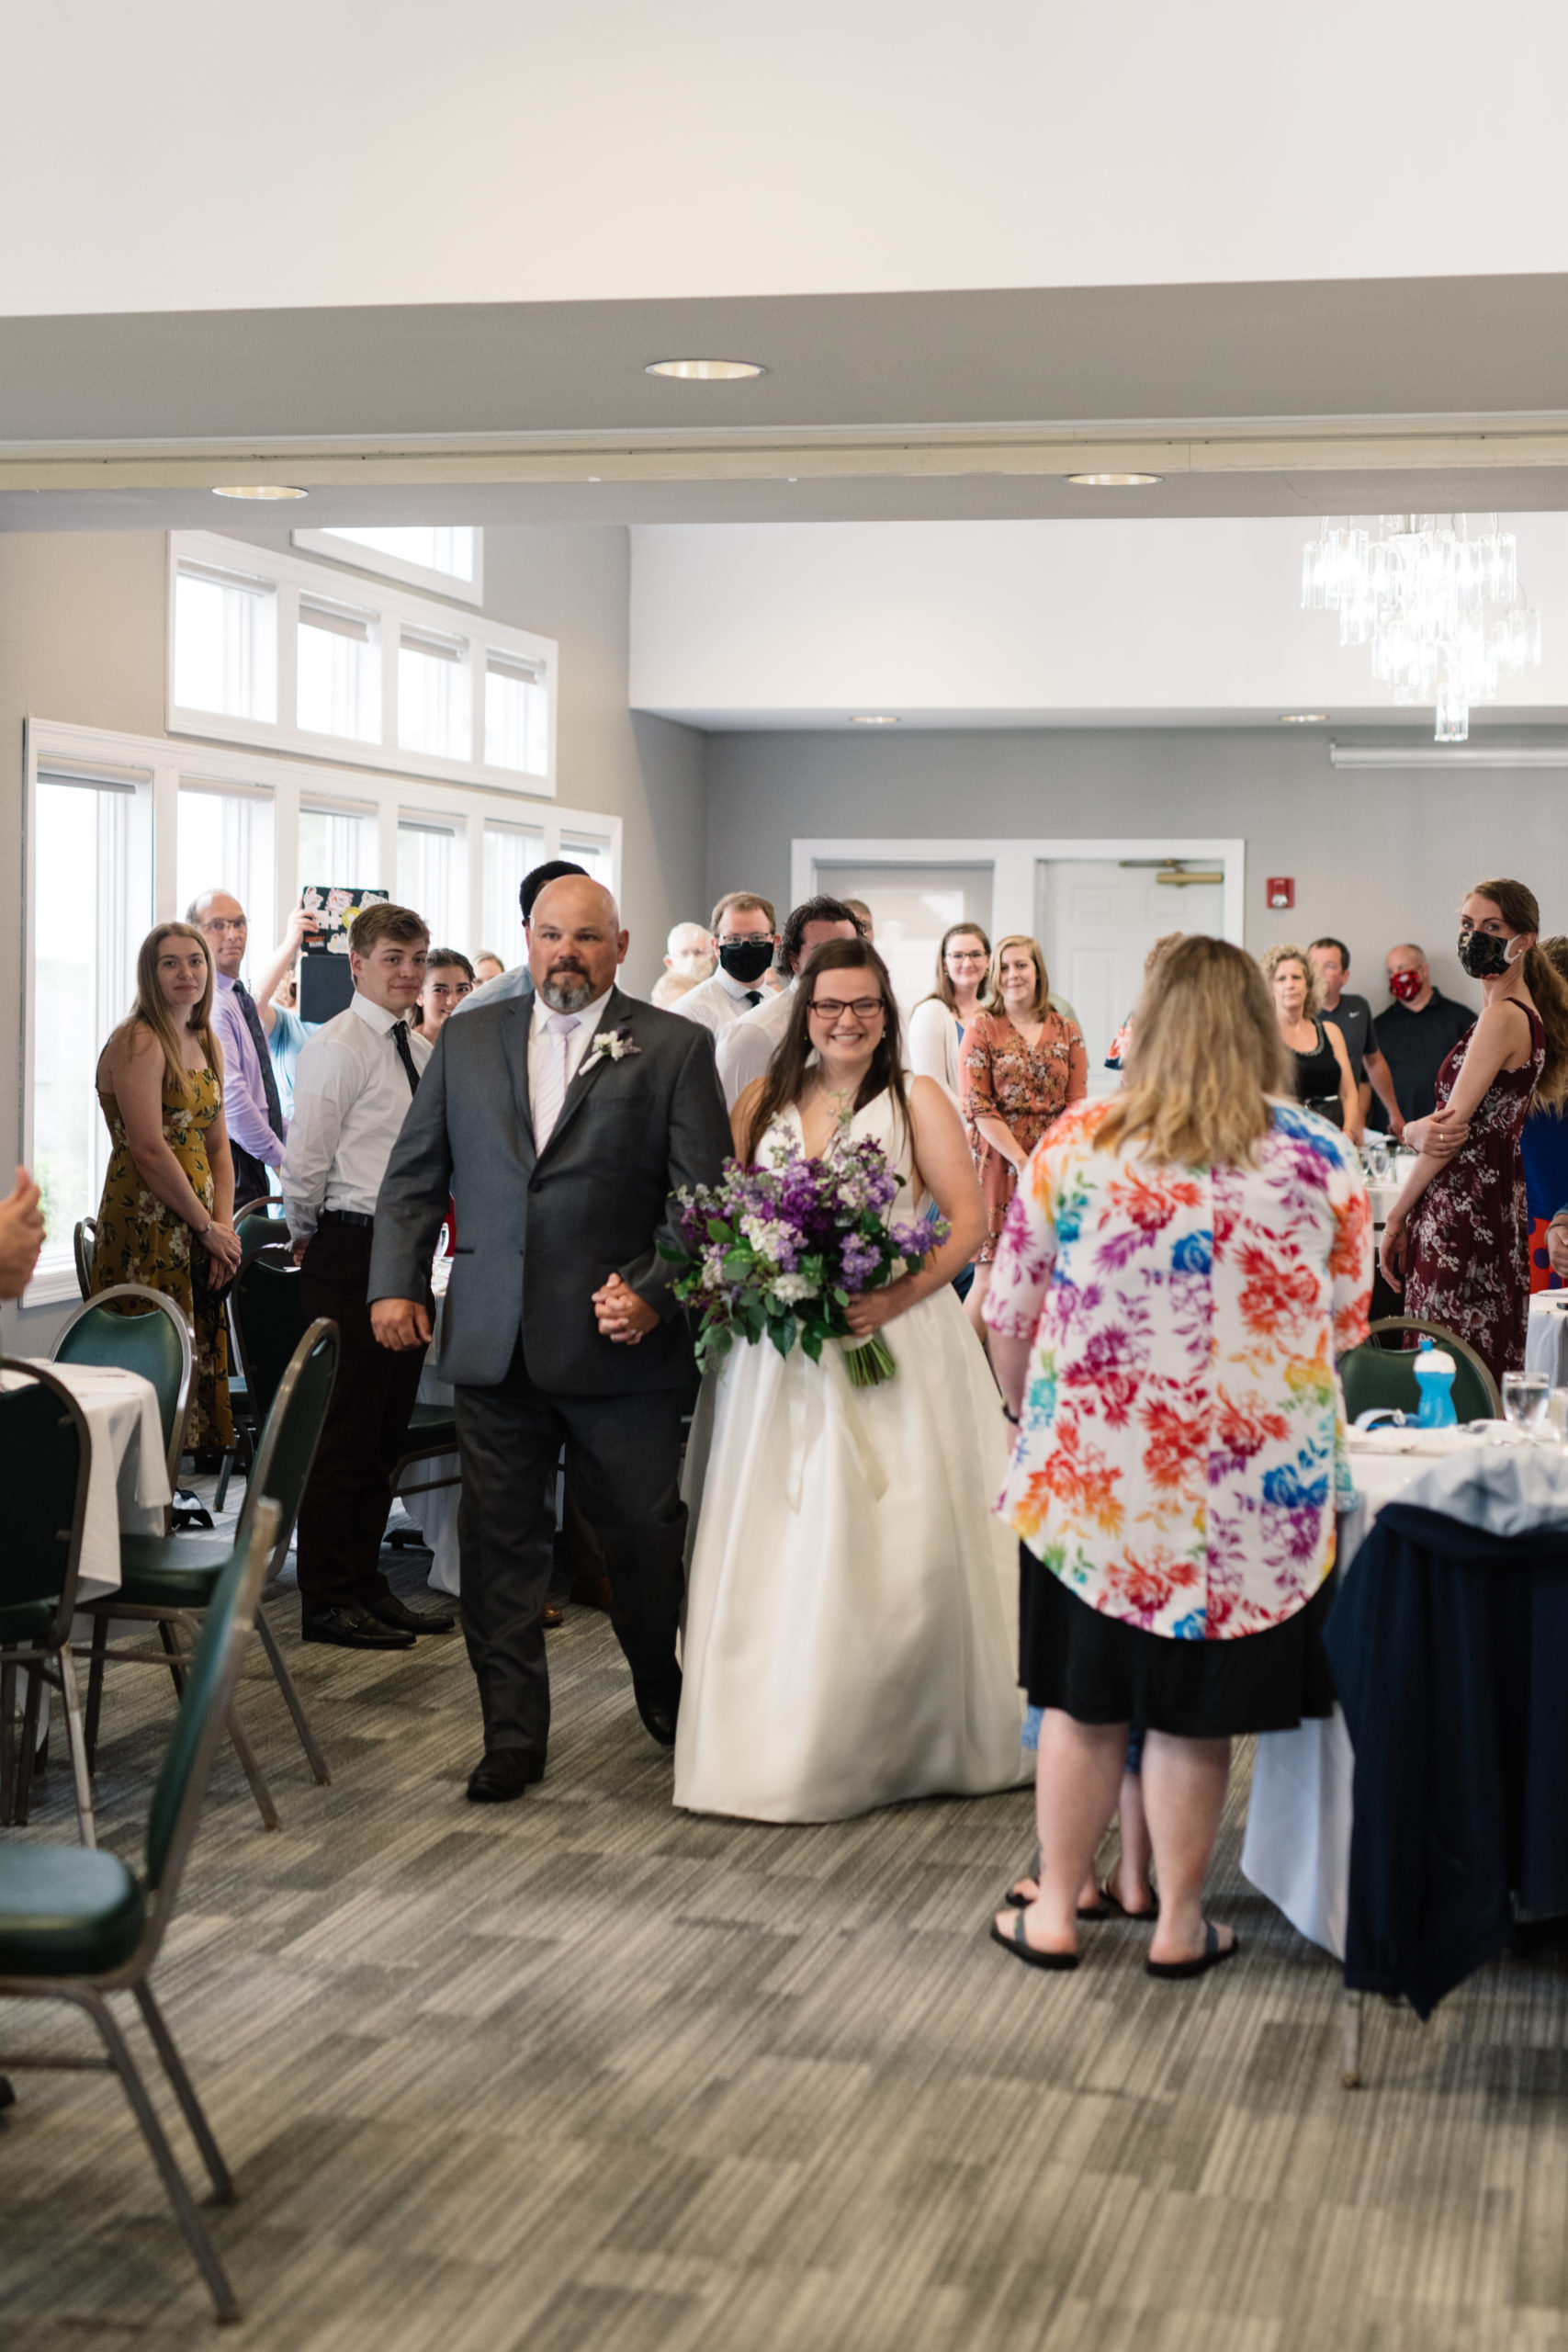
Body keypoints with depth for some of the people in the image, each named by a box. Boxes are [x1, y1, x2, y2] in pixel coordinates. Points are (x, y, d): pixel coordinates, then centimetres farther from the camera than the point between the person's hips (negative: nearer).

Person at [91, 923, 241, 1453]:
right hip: (147, 1227, -8)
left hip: (198, 1226, 8)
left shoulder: (206, 1043, 16)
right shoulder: (138, 1042, -11)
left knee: (199, 1359, 7)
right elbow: (149, 1151, -17)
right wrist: (209, 1228, -10)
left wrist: (224, 1225, 1)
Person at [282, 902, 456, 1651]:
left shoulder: (423, 1051, 14)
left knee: (386, 1430, 13)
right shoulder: (337, 1046, -11)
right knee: (344, 1433, -3)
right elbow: (305, 1163, -12)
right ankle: (327, 1602, 4)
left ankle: (366, 1584, 23)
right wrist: (311, 1241, 0)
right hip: (351, 1254, -8)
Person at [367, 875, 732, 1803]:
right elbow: (416, 1173, 13)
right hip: (494, 1342, 3)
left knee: (646, 1533, 7)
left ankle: (668, 1699, 32)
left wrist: (655, 1293, -14)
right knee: (500, 1541, 5)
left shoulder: (674, 1047, 0)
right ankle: (513, 1734, 14)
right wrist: (396, 1282, 3)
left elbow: (705, 1194, -3)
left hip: (620, 1340, -2)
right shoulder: (468, 1040, 11)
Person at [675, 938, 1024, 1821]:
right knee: (777, 1543, 1)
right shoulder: (764, 1101, 12)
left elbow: (969, 1219, -3)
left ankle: (900, 1740, 7)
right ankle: (781, 1739, 9)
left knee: (893, 1543, -5)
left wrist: (900, 1295, -17)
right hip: (780, 1349, 3)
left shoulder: (917, 1100, 2)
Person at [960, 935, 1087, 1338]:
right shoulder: (982, 1029, 2)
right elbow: (977, 1107, -5)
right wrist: (1023, 1162, -14)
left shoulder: (1066, 1031, 10)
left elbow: (1077, 1104, 6)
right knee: (991, 1275, -6)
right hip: (998, 1161, -3)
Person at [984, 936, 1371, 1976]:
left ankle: (1056, 1911, 24)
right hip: (1255, 1489, 0)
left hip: (1089, 1472, 1)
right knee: (1194, 1713, 11)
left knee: (1083, 1700, 14)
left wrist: (1029, 1416, 19)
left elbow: (1010, 1310, 2)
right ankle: (1180, 1923, 22)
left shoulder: (1075, 1142, -4)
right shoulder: (1322, 1158, -5)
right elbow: (1346, 1325, 4)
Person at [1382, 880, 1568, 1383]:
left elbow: (1455, 1127, -13)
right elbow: (1449, 1127, 17)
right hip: (1495, 1210, 10)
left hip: (1463, 1218, -10)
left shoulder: (1502, 1017, -13)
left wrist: (1395, 1217, -6)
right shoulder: (1527, 1014, 17)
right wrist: (1417, 1130, -3)